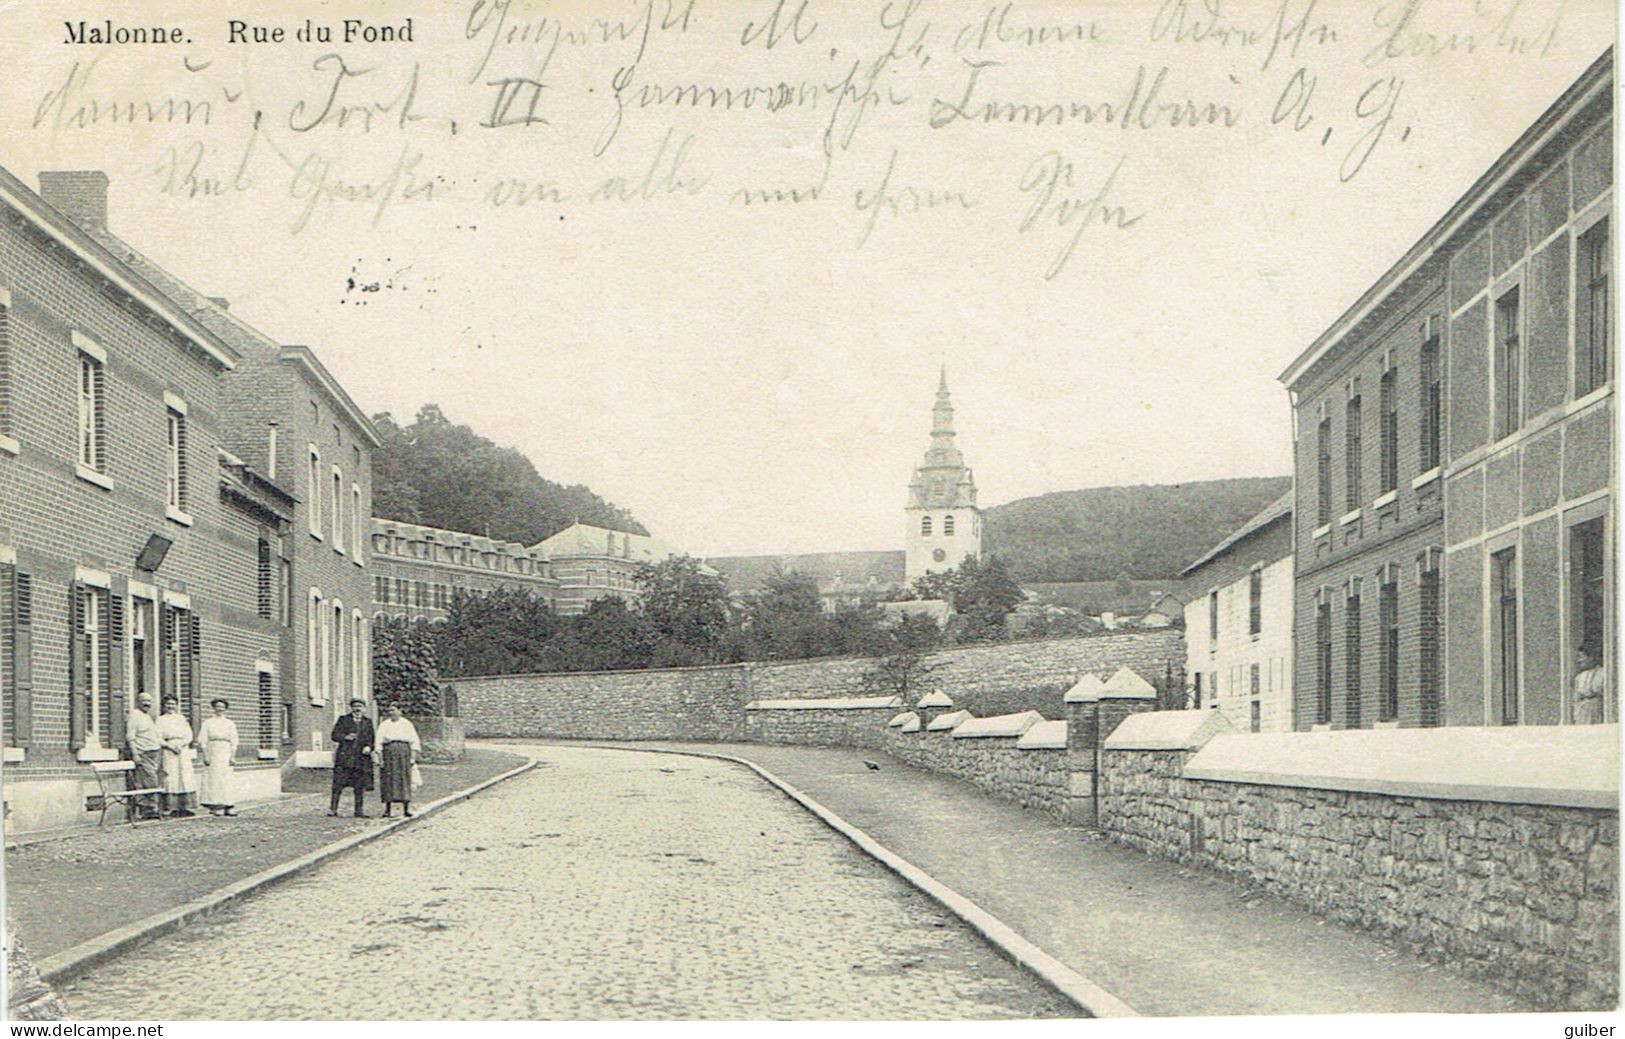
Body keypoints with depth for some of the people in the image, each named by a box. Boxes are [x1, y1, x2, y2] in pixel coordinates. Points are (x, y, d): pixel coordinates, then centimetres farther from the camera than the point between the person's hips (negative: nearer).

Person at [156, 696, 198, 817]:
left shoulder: (181, 718, 18)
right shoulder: (161, 719, 11)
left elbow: (189, 734, 10)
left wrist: (181, 744, -9)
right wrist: (170, 746, -14)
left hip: (183, 751, 3)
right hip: (168, 752, -3)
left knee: (185, 778, -6)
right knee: (171, 778, -10)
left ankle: (185, 807, -6)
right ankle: (173, 808, -11)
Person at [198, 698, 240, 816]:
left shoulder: (230, 724, 12)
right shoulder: (207, 723, 8)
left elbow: (234, 743, 9)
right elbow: (203, 741, 3)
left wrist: (232, 756, -2)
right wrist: (205, 756, -7)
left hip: (225, 754, 1)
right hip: (212, 753, -1)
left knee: (227, 780, -4)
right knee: (213, 779, -5)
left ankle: (229, 807, -4)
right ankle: (215, 807, -5)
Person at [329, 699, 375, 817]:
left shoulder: (368, 722, 17)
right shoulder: (343, 720, 10)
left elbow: (371, 739, 17)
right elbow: (335, 735, 3)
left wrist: (368, 747, -4)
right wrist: (345, 737, -15)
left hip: (361, 757, 2)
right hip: (344, 756, -2)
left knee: (360, 785, 2)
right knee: (338, 783, -7)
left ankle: (359, 810, 8)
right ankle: (333, 808, -2)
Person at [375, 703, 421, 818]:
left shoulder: (407, 724, 10)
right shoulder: (384, 725, 11)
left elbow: (414, 742, 9)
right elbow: (379, 743, 6)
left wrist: (413, 757, -1)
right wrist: (380, 759, -3)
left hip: (404, 752, 0)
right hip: (388, 753, 0)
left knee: (405, 778, -4)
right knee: (388, 780, -4)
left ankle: (406, 809, -1)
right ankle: (387, 809, -1)